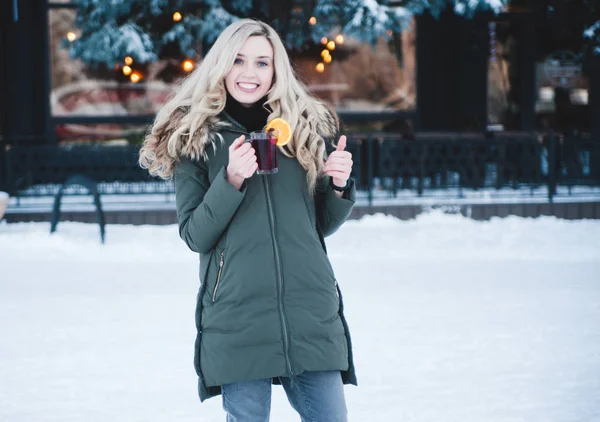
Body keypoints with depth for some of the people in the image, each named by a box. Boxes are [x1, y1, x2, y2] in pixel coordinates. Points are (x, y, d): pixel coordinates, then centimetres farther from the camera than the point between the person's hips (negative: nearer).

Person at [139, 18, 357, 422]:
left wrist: (340, 187, -3)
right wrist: (231, 181, -16)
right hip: (237, 315, -2)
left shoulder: (309, 128, 12)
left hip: (312, 310, 2)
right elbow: (194, 235, -2)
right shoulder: (194, 138, 5)